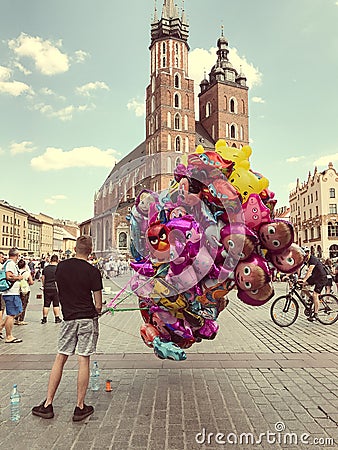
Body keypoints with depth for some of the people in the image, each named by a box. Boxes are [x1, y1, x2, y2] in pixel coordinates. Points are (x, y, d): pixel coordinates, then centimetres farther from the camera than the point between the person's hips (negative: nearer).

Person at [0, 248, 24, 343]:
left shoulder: (12, 263, 16)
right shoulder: (11, 263, -14)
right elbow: (9, 277, -25)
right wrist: (18, 278, -11)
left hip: (14, 293, 10)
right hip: (11, 293, -10)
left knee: (17, 311, 17)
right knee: (11, 315, -3)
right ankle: (9, 337, 6)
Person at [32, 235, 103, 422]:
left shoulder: (61, 266, 1)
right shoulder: (92, 271, -11)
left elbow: (60, 291, 14)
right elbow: (98, 305, -9)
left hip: (68, 318, 3)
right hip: (88, 318, -3)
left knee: (60, 359, 13)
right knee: (83, 360, 3)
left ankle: (48, 404, 20)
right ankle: (80, 407, 12)